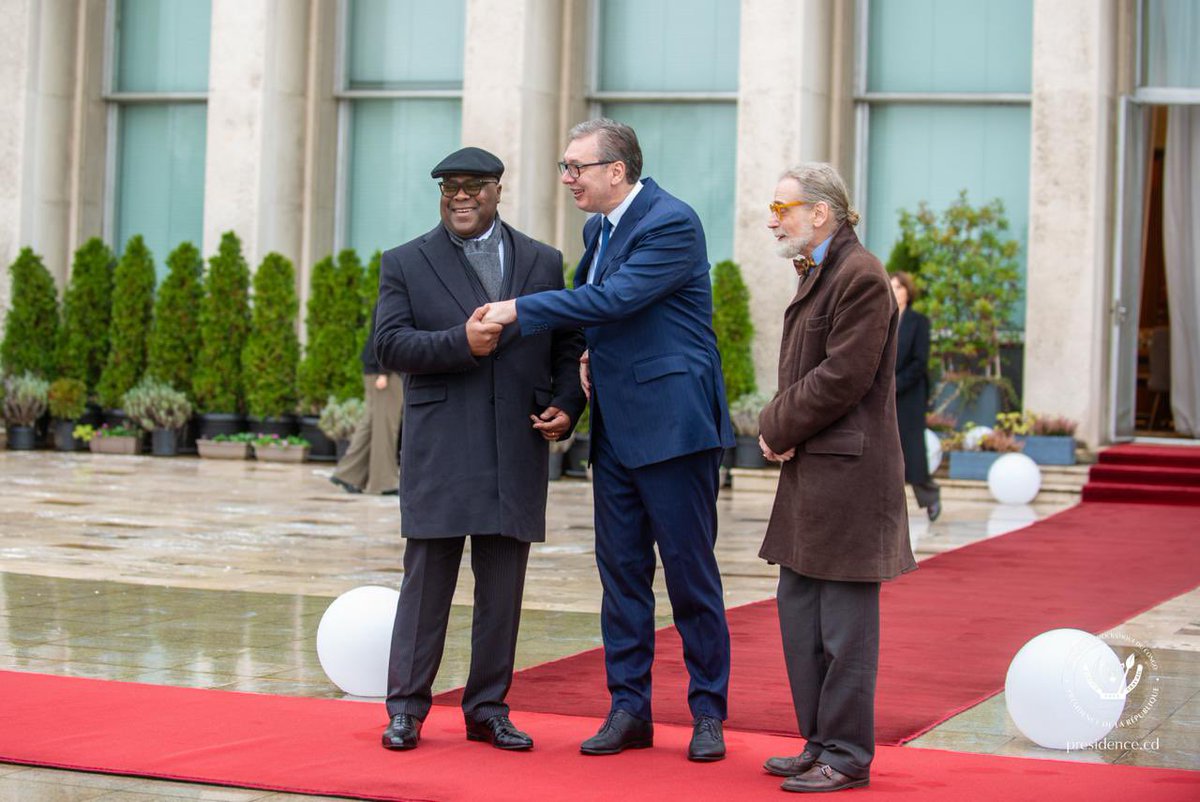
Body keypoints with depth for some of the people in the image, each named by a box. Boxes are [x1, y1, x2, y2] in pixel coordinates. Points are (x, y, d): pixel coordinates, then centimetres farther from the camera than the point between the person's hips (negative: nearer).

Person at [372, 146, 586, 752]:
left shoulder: (543, 263, 13)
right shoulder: (406, 264, 7)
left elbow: (568, 348, 13)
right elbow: (390, 345, -5)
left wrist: (567, 407, -3)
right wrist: (461, 342, -17)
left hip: (517, 453, 2)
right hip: (438, 453, -2)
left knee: (503, 589, 6)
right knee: (427, 582, 1)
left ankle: (488, 709, 16)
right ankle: (407, 708, 9)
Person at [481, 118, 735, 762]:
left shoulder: (672, 224, -14)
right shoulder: (599, 228, 14)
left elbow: (614, 298, -22)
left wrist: (519, 310, -16)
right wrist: (593, 355, 6)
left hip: (671, 422, -8)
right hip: (615, 426, 8)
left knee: (690, 573, -1)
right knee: (621, 570, 9)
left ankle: (708, 713, 9)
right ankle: (629, 710, 17)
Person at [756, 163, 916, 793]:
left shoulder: (860, 278, -15)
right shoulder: (817, 274, 17)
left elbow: (843, 378, -20)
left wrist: (779, 428, -9)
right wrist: (779, 427, 2)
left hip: (847, 474, -10)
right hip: (811, 472, 10)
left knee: (843, 623, -3)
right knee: (800, 613, 15)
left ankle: (846, 757, 4)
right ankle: (820, 744, 24)